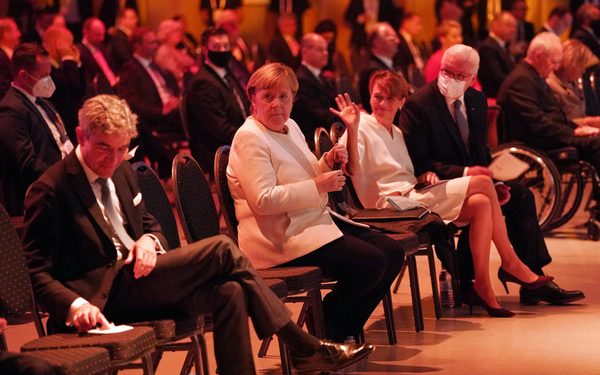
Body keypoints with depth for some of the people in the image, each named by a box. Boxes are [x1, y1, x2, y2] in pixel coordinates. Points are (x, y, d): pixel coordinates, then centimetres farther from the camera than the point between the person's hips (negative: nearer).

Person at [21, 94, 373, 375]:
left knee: (229, 292, -19)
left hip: (134, 280, 8)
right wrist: (75, 305, -31)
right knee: (222, 249, -18)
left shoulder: (122, 171, 13)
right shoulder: (50, 191, -11)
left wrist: (148, 240, -1)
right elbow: (37, 272, -12)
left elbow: (149, 222, 25)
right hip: (103, 295, -8)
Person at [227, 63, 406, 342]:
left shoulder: (291, 128, 16)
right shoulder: (250, 138, -13)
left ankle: (344, 331, 9)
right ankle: (324, 333, -3)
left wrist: (327, 163, 4)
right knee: (371, 263, -23)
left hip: (314, 221, 10)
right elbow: (263, 200, -23)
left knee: (393, 253, -1)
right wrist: (318, 185, -21)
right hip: (280, 237, -10)